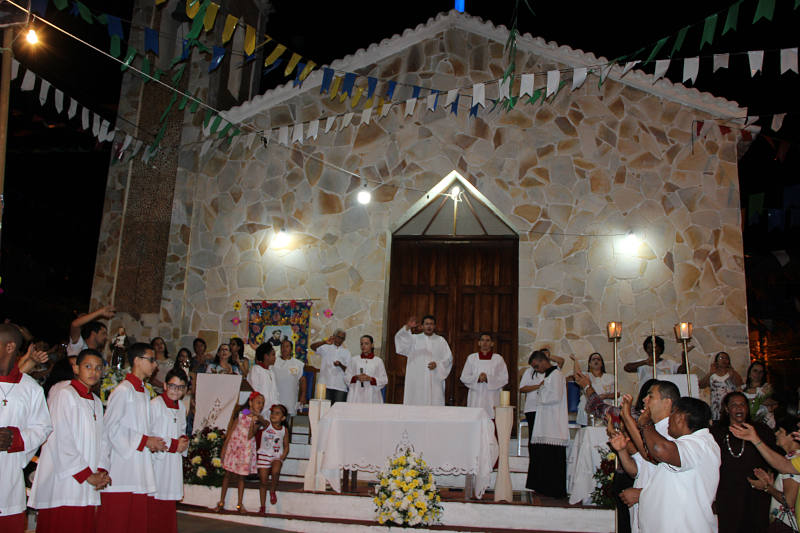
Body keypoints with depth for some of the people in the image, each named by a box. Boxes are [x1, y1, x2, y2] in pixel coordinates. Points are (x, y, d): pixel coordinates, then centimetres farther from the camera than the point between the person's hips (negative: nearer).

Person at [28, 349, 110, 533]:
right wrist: (87, 475, -11)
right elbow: (62, 442, -12)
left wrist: (102, 471, -1)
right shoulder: (66, 395, -5)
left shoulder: (96, 402, 18)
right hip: (64, 482, -7)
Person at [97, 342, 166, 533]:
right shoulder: (123, 390, -10)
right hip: (122, 465, -8)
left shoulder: (144, 392, 17)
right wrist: (145, 441, -13)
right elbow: (110, 427, -16)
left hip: (139, 471, 8)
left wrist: (152, 442, 4)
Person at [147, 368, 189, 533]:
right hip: (156, 461, -7)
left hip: (174, 462, 7)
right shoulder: (155, 404, -11)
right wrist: (173, 445, -13)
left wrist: (184, 441, 2)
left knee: (170, 506, 11)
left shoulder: (181, 408, 12)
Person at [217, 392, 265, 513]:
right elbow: (231, 430, 3)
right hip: (233, 445, 0)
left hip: (246, 449, 0)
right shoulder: (241, 413, -1)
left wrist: (253, 421, -24)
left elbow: (249, 436, -12)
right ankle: (221, 502, 17)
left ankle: (239, 504, 13)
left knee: (241, 476, 5)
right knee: (228, 474, 6)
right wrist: (224, 446, 2)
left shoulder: (258, 419, -2)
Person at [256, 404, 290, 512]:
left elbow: (286, 447, 5)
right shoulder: (265, 425, -2)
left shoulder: (284, 430, 0)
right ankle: (263, 506, 17)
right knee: (263, 481, 1)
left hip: (277, 456, 0)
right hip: (264, 455, 0)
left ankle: (273, 491, 1)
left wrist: (281, 458, -8)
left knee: (275, 471, -29)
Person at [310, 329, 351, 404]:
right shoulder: (325, 348, 11)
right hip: (325, 385, -1)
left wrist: (340, 365, -12)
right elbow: (313, 347, -7)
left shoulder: (346, 352, 16)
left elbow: (348, 370, 9)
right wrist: (324, 342, -22)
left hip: (340, 387, 1)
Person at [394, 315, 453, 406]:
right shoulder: (414, 339, 8)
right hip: (417, 381, 0)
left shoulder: (441, 341, 12)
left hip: (435, 382, 1)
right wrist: (407, 327, -28)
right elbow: (400, 338, -9)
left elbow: (448, 358, 6)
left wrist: (437, 364, -12)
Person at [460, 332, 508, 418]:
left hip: (492, 399, -1)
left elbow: (504, 379, 0)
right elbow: (464, 377, 6)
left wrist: (488, 378, -14)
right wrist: (477, 378, -12)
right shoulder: (471, 358, 10)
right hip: (475, 398, 1)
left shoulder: (498, 359, 5)